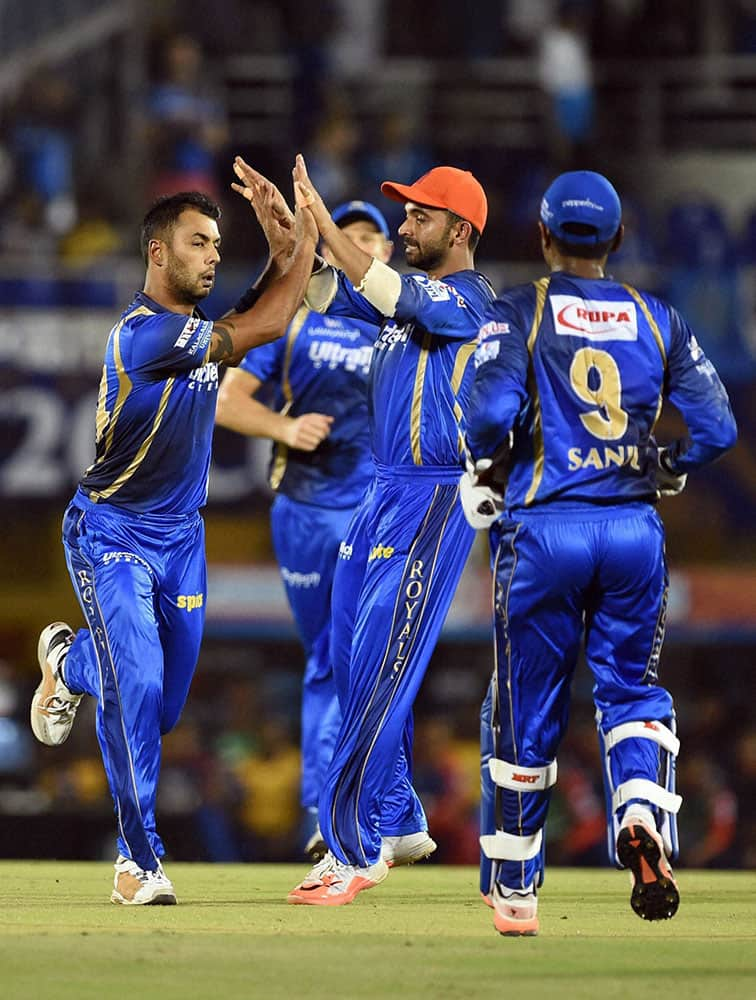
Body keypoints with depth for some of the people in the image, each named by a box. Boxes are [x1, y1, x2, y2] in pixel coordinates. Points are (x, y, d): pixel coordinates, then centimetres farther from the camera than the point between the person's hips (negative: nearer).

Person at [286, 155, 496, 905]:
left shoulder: (468, 298, -10)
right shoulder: (409, 291, 16)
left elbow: (390, 296, -26)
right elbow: (317, 292, 12)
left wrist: (325, 224, -29)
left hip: (435, 499, -9)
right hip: (383, 492, 9)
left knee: (380, 670, -13)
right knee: (351, 662, 12)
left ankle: (355, 850, -13)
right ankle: (398, 821, 24)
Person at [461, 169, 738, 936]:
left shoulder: (519, 311, -1)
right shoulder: (657, 319, 8)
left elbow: (494, 408, -17)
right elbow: (717, 427, 3)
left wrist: (482, 475, 1)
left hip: (543, 528, -2)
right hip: (635, 529, 2)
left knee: (525, 708, 10)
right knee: (632, 690, 14)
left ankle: (513, 889, 19)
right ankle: (642, 814, -17)